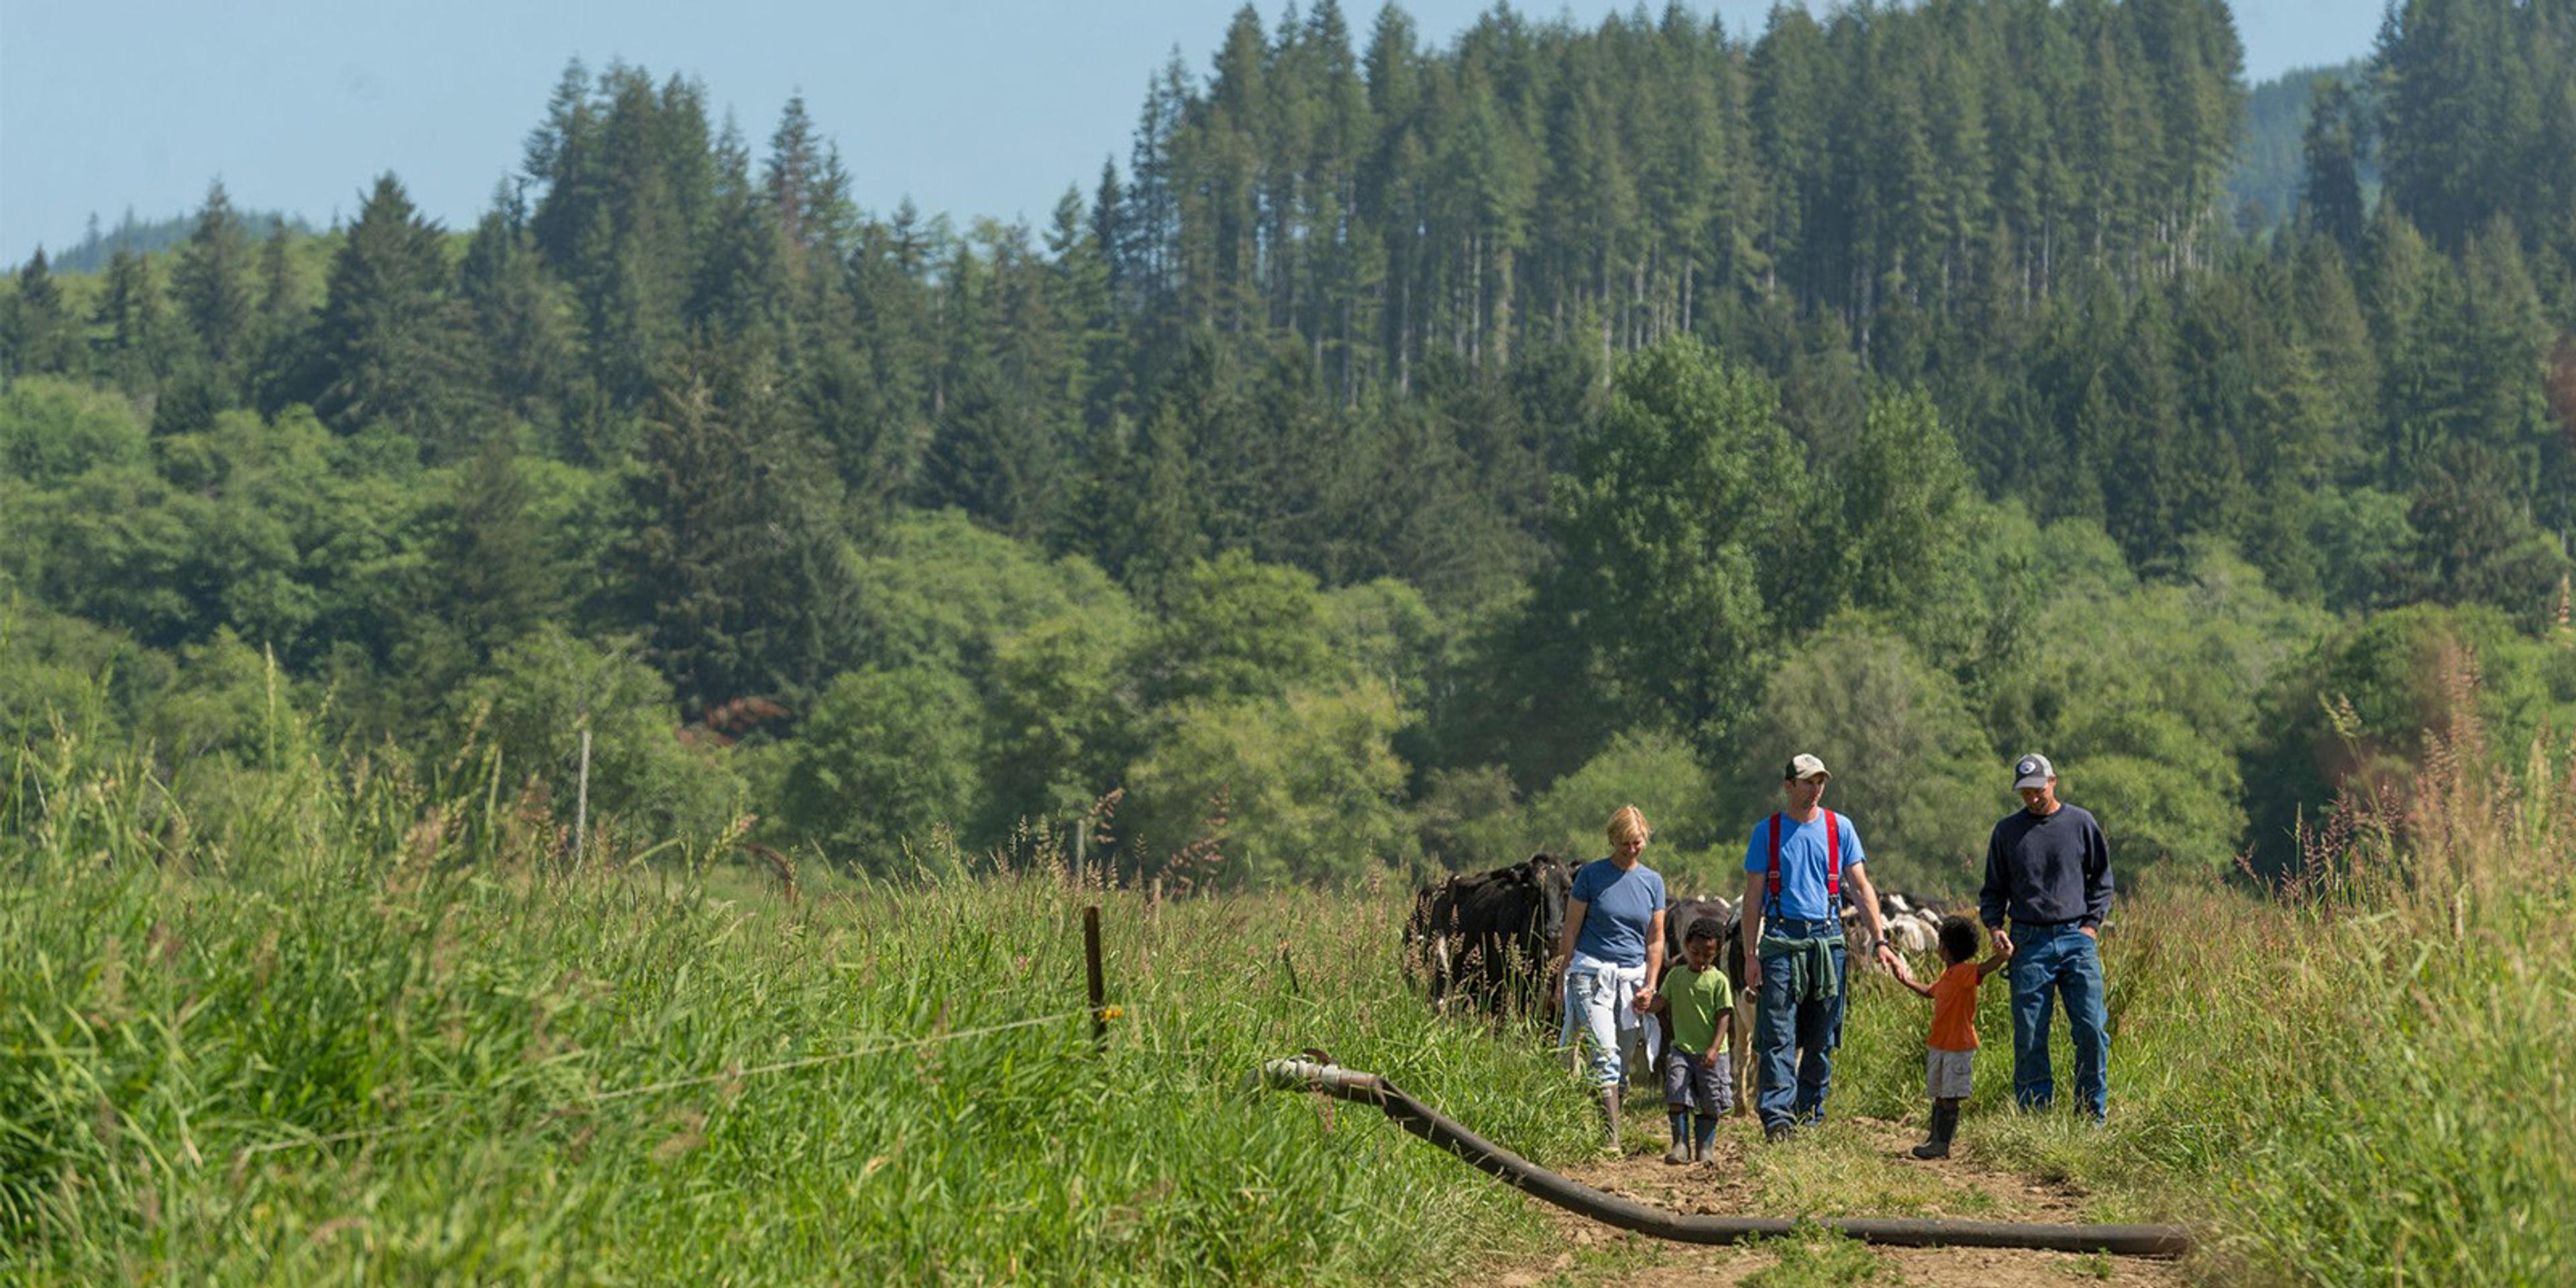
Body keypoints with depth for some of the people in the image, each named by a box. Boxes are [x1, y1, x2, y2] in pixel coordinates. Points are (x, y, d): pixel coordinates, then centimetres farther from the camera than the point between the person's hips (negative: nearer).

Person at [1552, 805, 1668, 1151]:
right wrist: (1561, 978, -1)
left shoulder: (1652, 882, 10)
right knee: (1605, 1054, -15)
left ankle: (1609, 1129, 13)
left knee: (1622, 1064, 5)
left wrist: (1650, 986, 3)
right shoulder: (1592, 875, 0)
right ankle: (1610, 1137, -20)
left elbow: (1655, 940, 12)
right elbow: (1571, 930, 2)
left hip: (1632, 977, 4)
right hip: (1592, 974, -4)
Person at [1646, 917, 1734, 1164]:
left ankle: (1705, 1147, 14)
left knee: (1710, 1104, 3)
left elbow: (1723, 1017, -6)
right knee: (1676, 1098, -9)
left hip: (1711, 1053, -2)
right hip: (1681, 1048, 2)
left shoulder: (1718, 980, -4)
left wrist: (1714, 1048, -17)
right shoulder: (1676, 975, 7)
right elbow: (1661, 1002, 5)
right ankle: (1681, 1145, -4)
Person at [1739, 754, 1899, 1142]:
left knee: (1821, 1040, 6)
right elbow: (1753, 896, 5)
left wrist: (1879, 940, -3)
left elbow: (1860, 888, 8)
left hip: (1827, 939, 2)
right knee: (1778, 1035, -11)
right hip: (1781, 939, -2)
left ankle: (1812, 1115, 14)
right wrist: (1750, 955, -2)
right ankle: (1777, 1116, -17)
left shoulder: (1840, 828, 8)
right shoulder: (1768, 832, 4)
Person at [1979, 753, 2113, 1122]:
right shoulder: (2007, 831, 10)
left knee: (2092, 1029, -7)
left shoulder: (2081, 823, 7)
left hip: (2077, 939, -1)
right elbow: (1994, 889, 17)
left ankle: (2094, 1115, 3)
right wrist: (1994, 926, 0)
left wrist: (2092, 924, 3)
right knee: (2029, 1037, -1)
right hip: (2028, 943, 1)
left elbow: (2102, 878, 15)